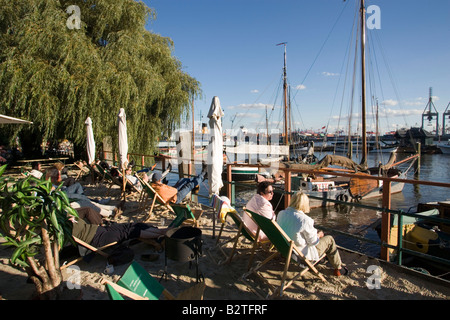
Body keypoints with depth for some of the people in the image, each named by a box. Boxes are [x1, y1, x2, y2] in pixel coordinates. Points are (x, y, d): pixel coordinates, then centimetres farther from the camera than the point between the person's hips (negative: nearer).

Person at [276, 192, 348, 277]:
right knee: (329, 240, 13)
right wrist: (319, 235, 5)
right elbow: (312, 241, -18)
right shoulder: (304, 220, -29)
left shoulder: (281, 214, -9)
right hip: (302, 253, -7)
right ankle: (338, 269, 28)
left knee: (316, 232, 25)